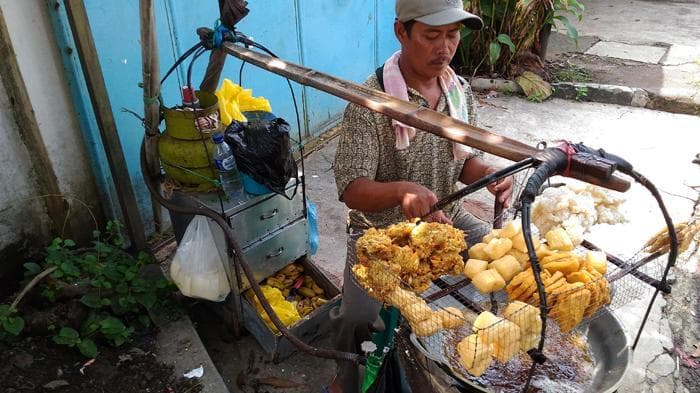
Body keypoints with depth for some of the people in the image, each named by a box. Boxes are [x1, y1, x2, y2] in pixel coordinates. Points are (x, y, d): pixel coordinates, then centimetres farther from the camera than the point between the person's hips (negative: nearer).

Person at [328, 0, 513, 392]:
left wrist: (488, 173, -17)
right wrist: (403, 189, -43)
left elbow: (466, 161, 7)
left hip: (447, 219, 6)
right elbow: (352, 191, -23)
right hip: (381, 229, -5)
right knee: (359, 320, -25)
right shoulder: (370, 101, -21)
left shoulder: (462, 91, -1)